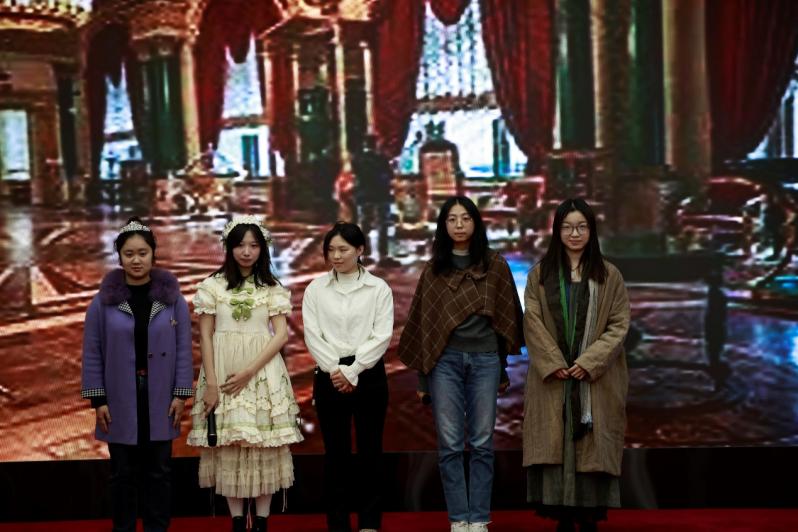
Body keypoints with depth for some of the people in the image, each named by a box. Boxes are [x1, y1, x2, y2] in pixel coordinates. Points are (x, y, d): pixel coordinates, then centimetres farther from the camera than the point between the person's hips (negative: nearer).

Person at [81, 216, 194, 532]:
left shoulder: (171, 296, -1)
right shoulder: (104, 299, -3)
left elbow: (184, 348, 0)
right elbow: (92, 352, -1)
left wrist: (181, 393, -4)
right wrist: (98, 399, -4)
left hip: (160, 397, 1)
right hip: (120, 398, 0)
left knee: (159, 470, 9)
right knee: (123, 472, 9)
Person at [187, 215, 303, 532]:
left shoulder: (272, 288, 5)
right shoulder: (213, 285, 2)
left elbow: (281, 334, -2)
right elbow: (205, 336, 0)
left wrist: (249, 371, -12)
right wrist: (210, 382, -8)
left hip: (263, 372, 0)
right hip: (223, 372, 0)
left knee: (263, 445, 1)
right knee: (228, 445, 1)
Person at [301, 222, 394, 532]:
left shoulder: (378, 288, 1)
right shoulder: (315, 289, 5)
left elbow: (382, 336, -6)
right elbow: (312, 335, -1)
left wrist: (351, 371, -13)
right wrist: (335, 370, -12)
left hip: (368, 374, -1)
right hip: (329, 375, 1)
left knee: (370, 449, 4)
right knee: (335, 451, 5)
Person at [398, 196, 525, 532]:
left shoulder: (495, 265, 5)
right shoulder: (434, 269, 6)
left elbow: (508, 313, 9)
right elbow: (422, 320, 8)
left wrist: (507, 361, 7)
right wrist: (421, 372, 7)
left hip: (485, 358, 0)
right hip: (445, 360, 0)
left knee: (482, 442, 3)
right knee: (450, 444, 1)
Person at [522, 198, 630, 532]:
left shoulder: (609, 276, 4)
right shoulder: (539, 274, 5)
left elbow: (619, 324, -1)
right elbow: (533, 324, 0)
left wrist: (588, 362, -12)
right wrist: (553, 363, -12)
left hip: (596, 378, 0)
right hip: (552, 378, 1)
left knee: (593, 447, -1)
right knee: (555, 444, -1)